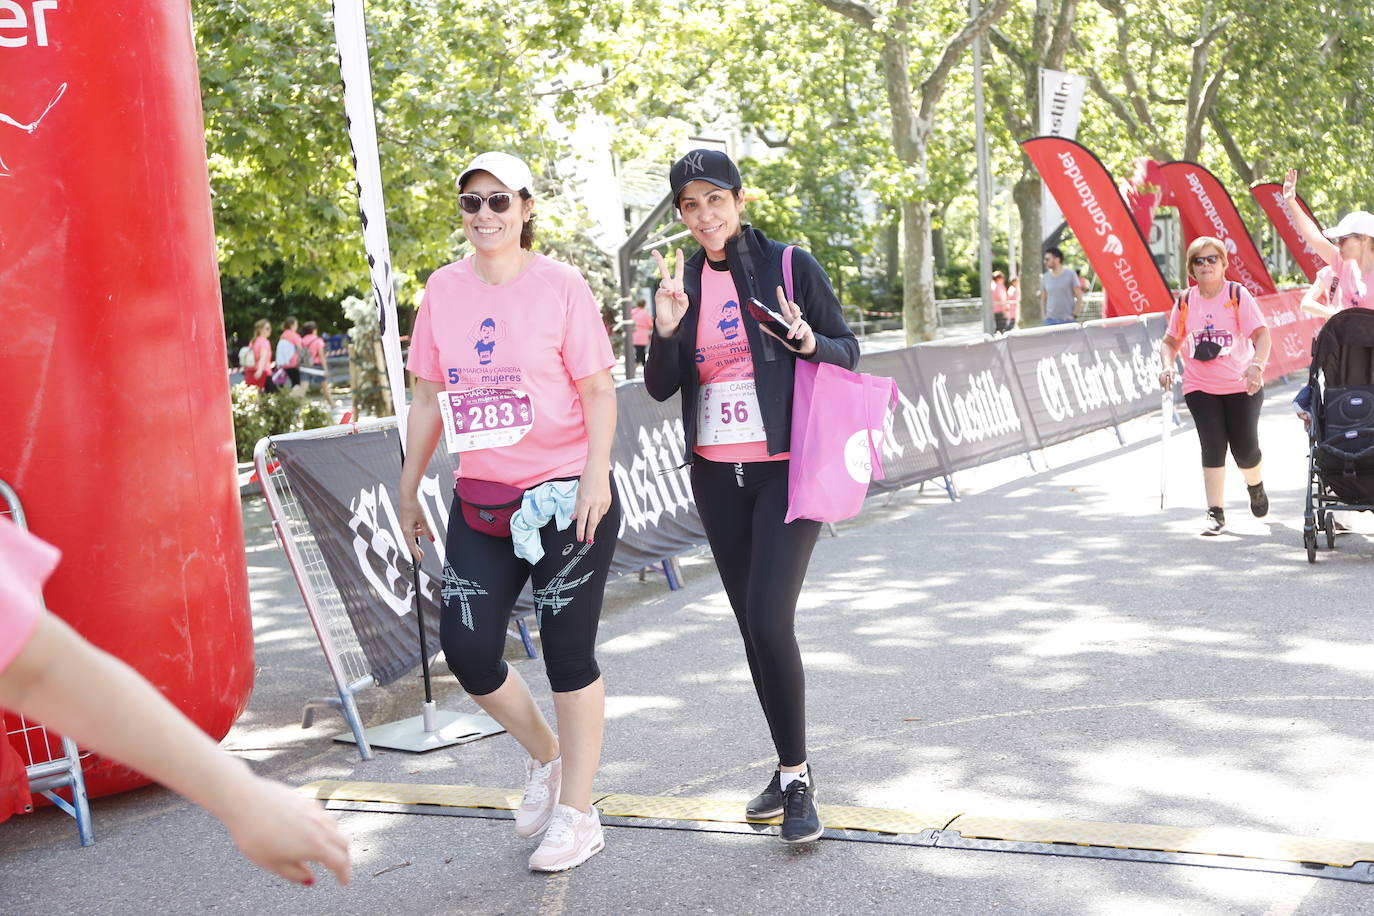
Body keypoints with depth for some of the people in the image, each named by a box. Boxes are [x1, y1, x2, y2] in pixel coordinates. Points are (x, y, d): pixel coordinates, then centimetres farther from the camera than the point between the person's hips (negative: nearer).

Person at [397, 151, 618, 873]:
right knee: (467, 653, -1)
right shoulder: (444, 289, 7)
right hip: (481, 500, 5)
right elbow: (429, 395, 14)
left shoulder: (560, 285, -5)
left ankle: (575, 815, 18)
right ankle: (544, 753, 29)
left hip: (565, 497, -4)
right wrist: (408, 487, 15)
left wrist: (596, 477, -19)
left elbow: (599, 389, -7)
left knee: (567, 653, 2)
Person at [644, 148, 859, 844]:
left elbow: (848, 350, 1)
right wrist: (665, 328, -16)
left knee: (770, 621, -14)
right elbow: (661, 389, 2)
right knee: (752, 625, 10)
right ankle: (789, 768, 24)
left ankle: (798, 777, 0)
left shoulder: (789, 266, -5)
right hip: (716, 473, 5)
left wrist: (810, 342, -21)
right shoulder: (683, 281, 6)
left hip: (787, 467, -5)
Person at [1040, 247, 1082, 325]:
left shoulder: (1070, 274, -1)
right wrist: (1044, 315, 4)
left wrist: (1074, 316, -7)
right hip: (1050, 320, 3)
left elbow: (1079, 297, 0)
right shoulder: (1045, 277, 8)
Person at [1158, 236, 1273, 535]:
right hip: (1200, 387, 2)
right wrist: (1167, 365, -10)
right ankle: (1216, 513, 0)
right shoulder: (1185, 301, 3)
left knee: (1244, 448, 1)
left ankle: (1256, 486, 36)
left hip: (1242, 386, -2)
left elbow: (1262, 333, -13)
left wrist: (1257, 365, -31)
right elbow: (1170, 341, 11)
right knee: (1213, 446, -7)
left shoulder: (1237, 295, -6)